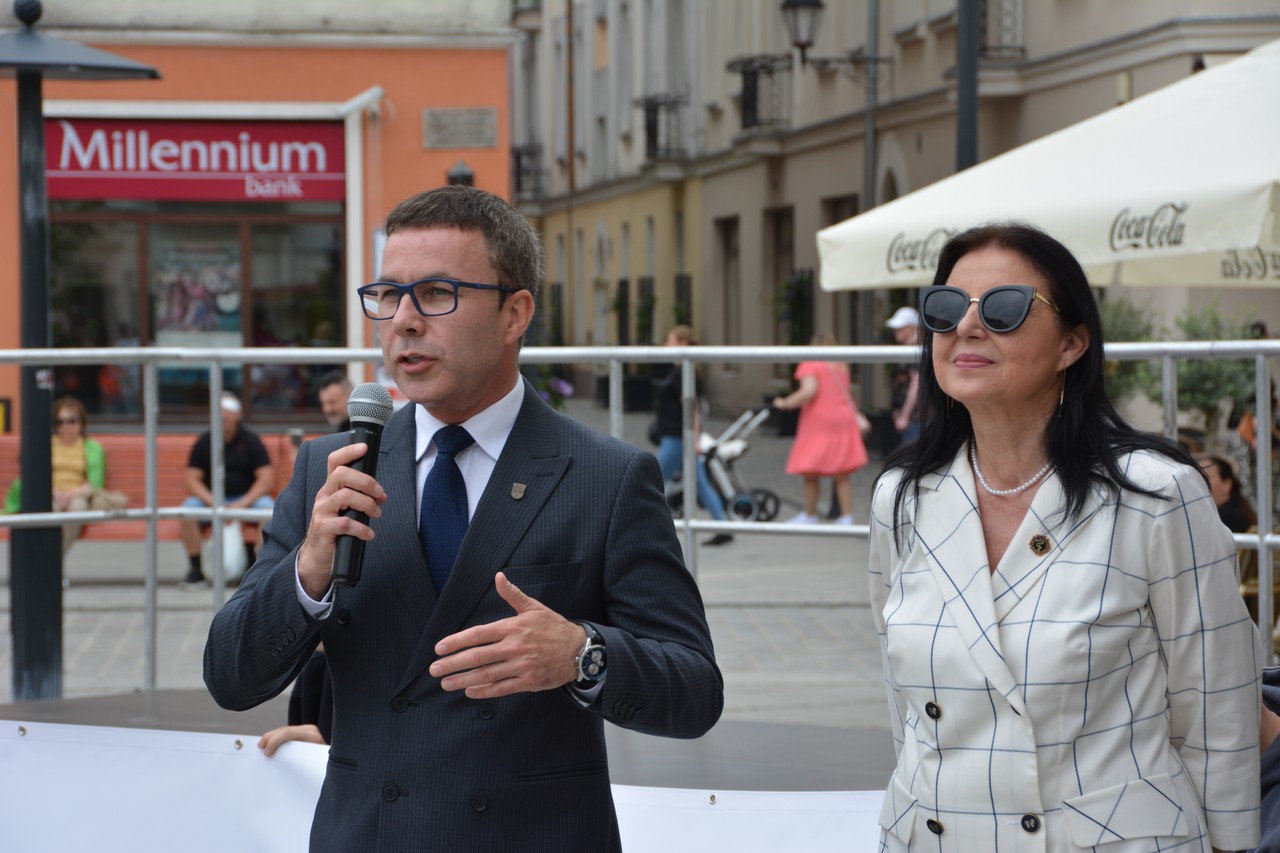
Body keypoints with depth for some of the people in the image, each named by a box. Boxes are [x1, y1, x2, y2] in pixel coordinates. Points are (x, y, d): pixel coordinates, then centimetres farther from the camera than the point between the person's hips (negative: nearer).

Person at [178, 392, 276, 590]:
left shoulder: (250, 440, 1)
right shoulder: (204, 442, 4)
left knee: (268, 508, -32)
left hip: (246, 499, -1)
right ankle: (195, 572, -21)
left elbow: (267, 479, -6)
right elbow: (192, 480, -1)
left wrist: (242, 504, -19)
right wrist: (212, 502, -19)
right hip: (210, 499, 1)